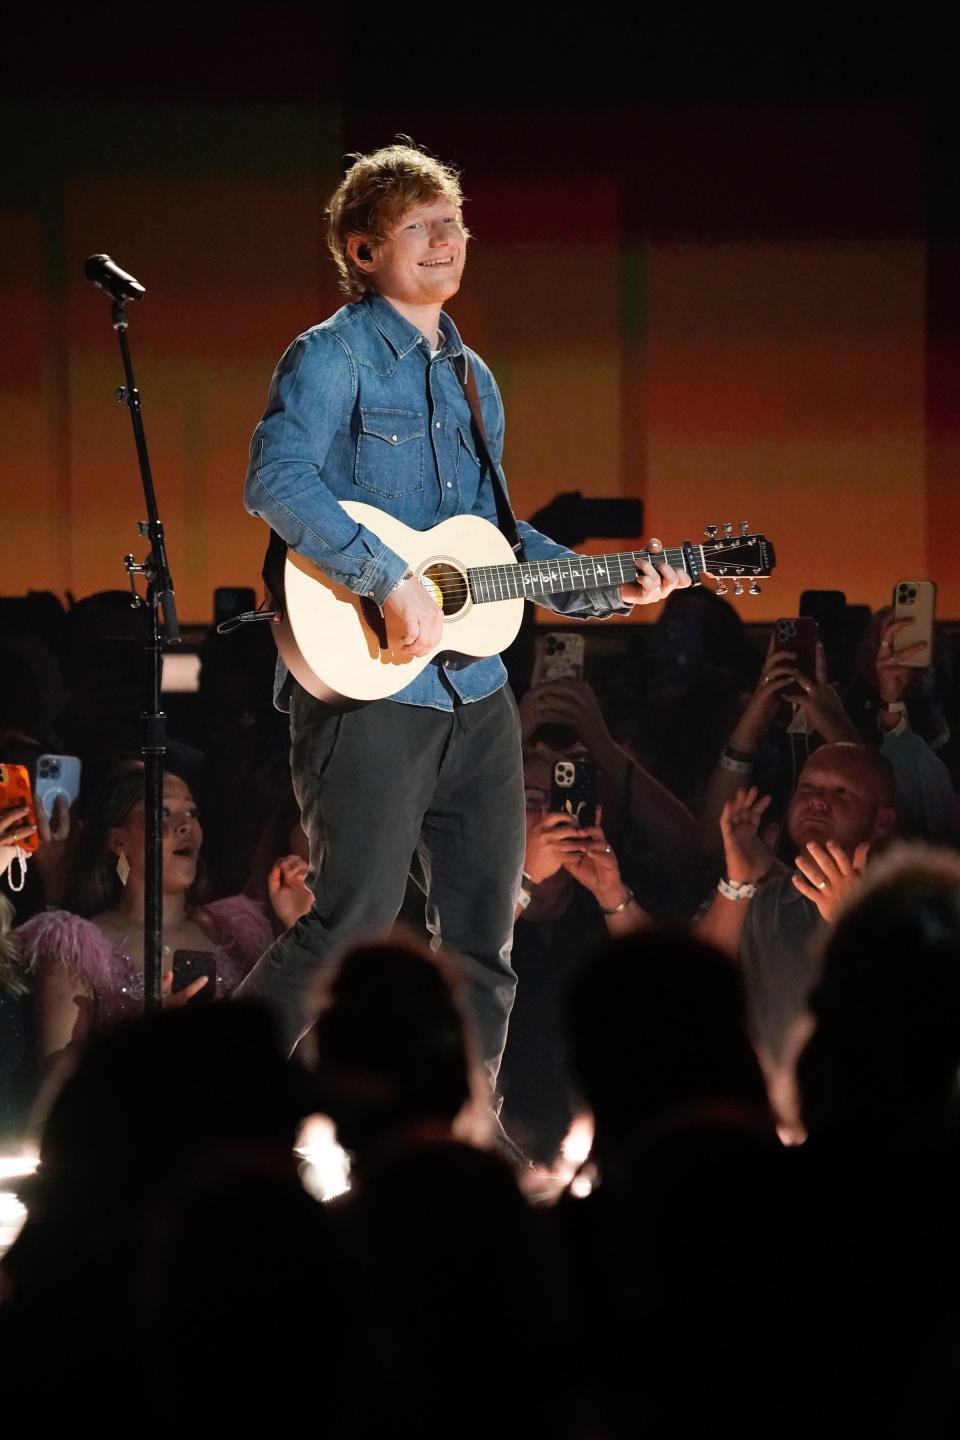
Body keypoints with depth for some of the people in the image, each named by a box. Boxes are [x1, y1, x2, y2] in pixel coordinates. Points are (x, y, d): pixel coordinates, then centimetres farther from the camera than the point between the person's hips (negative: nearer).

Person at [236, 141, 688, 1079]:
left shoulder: (472, 379, 19)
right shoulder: (332, 358, -6)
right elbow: (278, 479, -22)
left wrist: (605, 589, 14)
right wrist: (392, 582, -27)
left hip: (474, 692, 8)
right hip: (367, 688, -8)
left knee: (484, 932, 7)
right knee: (353, 925, -10)